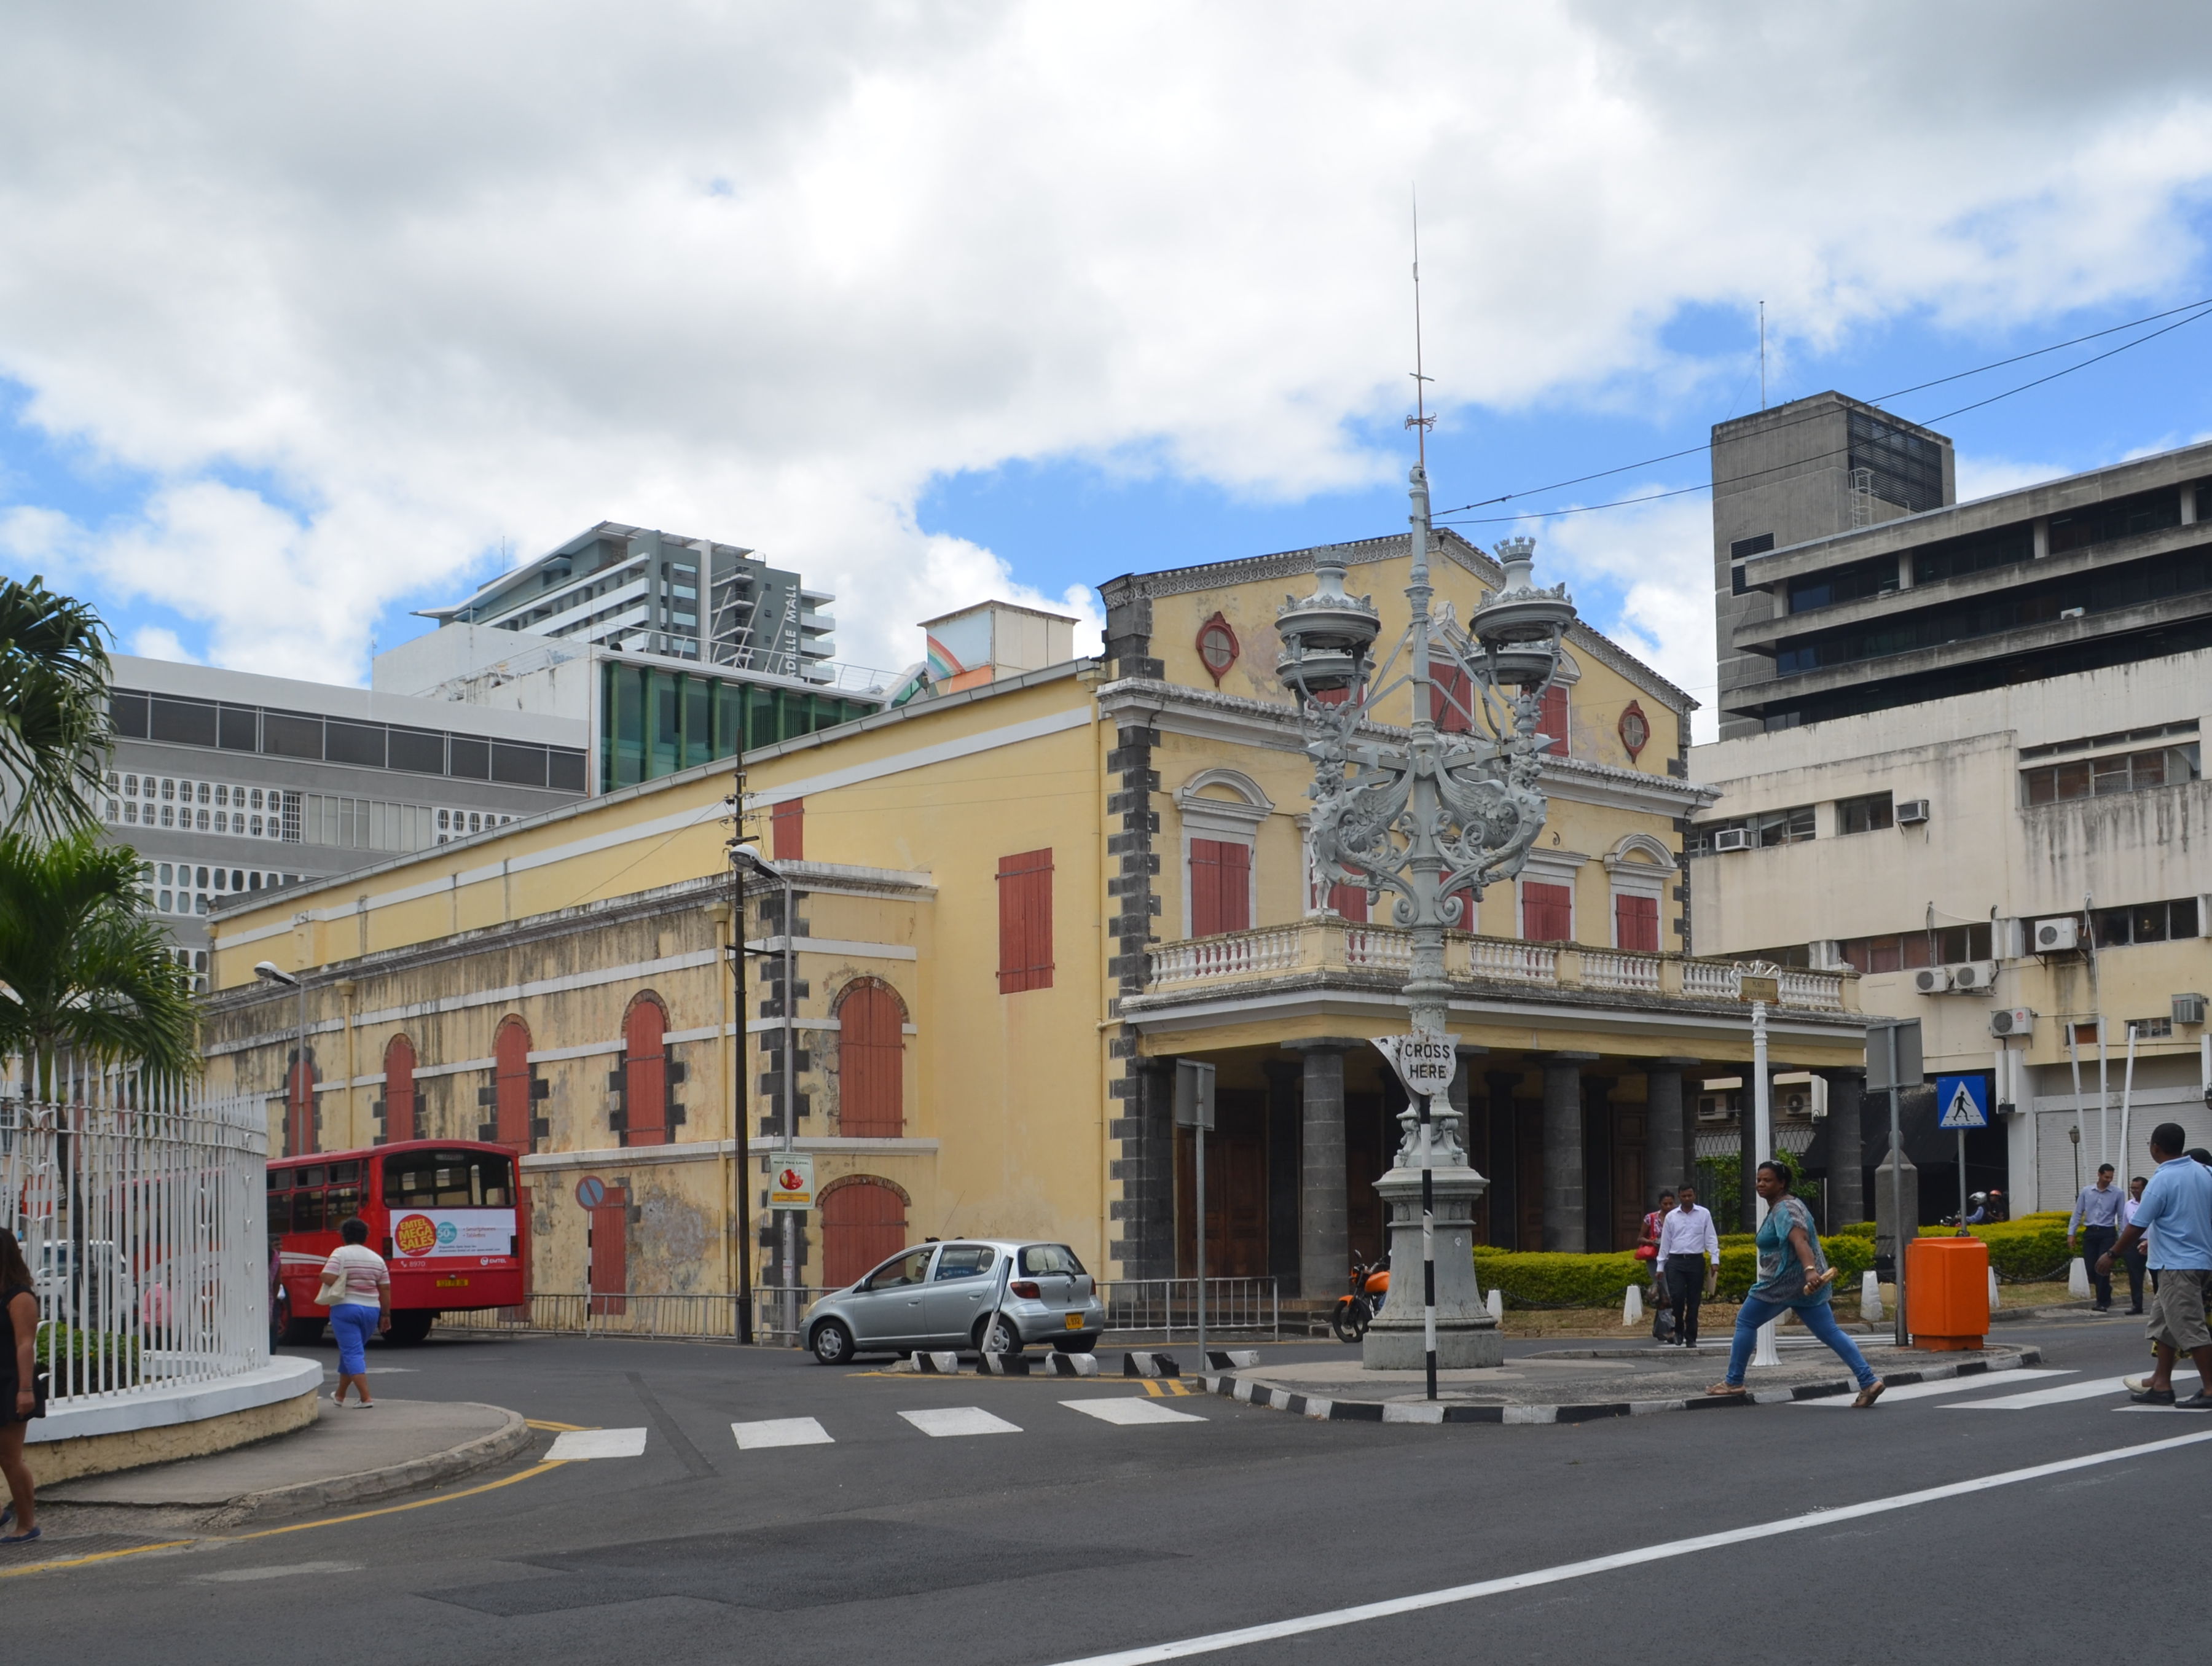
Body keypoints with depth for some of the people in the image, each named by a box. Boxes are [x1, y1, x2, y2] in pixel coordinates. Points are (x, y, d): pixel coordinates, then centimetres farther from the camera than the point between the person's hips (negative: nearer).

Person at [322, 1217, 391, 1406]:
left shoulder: (341, 1253, -6)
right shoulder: (377, 1258, 9)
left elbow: (327, 1277, -18)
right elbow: (385, 1290, 8)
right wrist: (385, 1315, 14)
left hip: (345, 1309, -5)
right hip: (371, 1310, 5)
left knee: (352, 1353, -5)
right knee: (350, 1351, 20)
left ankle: (366, 1398, -14)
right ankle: (340, 1395, 31)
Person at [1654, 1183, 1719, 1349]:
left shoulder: (1704, 1214, 6)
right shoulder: (1671, 1217, 8)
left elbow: (1711, 1238, 4)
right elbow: (1665, 1242, 11)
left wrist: (1715, 1260, -7)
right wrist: (1660, 1266, 9)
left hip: (1696, 1261, 0)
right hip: (1676, 1261, 0)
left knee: (1694, 1301, 2)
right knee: (1677, 1296, -14)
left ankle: (1691, 1338, 10)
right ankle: (1679, 1329, 9)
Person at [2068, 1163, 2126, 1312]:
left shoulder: (2117, 1193, -2)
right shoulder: (2086, 1192, 5)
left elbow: (2121, 1216, 1)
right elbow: (2077, 1214, 7)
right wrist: (2071, 1233, 2)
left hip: (2107, 1234, -3)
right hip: (2090, 1233, 3)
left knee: (2103, 1267, -7)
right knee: (2091, 1267, 3)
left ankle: (2103, 1302, 4)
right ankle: (2105, 1296, 24)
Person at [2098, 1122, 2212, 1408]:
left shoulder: (2162, 1181, -15)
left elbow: (2136, 1227, -12)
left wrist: (2111, 1255, -1)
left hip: (2178, 1266, -9)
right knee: (2162, 1323, 16)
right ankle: (2161, 1384, 18)